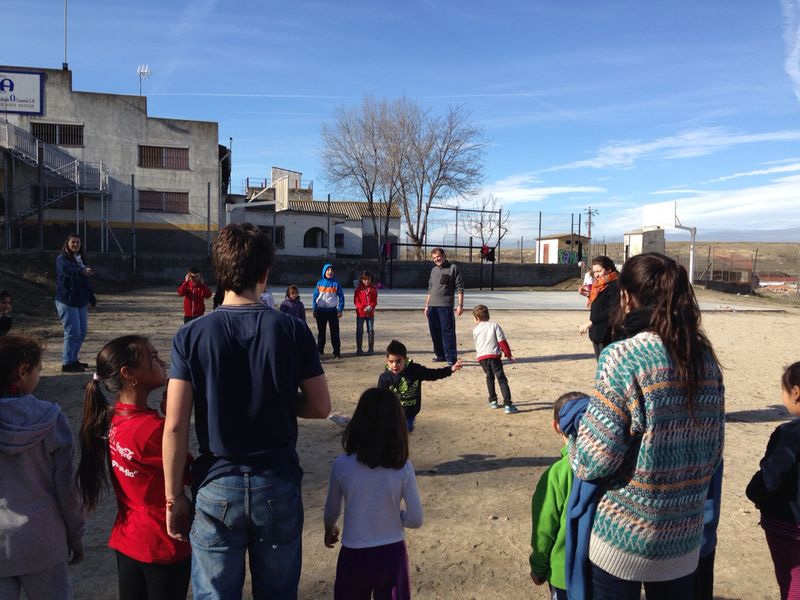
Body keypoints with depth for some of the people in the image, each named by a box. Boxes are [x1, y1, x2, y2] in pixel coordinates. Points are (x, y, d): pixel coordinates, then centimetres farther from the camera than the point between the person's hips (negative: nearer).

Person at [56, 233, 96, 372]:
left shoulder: (81, 259, 15)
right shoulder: (62, 259, -8)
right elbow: (67, 270, -32)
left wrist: (91, 297, 20)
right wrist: (82, 271, -51)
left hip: (81, 301, 8)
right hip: (67, 302, -8)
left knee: (82, 332, 12)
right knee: (73, 332, -10)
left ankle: (72, 359, 25)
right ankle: (67, 363, -2)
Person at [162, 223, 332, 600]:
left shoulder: (192, 336, -9)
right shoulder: (292, 330, -9)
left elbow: (175, 426, -10)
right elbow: (320, 407, -4)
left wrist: (174, 496, 1)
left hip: (217, 487, 0)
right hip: (279, 485, 1)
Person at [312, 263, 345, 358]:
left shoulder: (336, 284, 0)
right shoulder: (319, 283, 3)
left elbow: (341, 297, 3)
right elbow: (315, 297, 6)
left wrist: (340, 310, -4)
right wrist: (314, 310, 1)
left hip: (332, 310, -1)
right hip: (321, 310, 1)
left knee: (335, 332, 0)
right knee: (321, 332, 10)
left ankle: (337, 352, 4)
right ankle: (319, 350, 18)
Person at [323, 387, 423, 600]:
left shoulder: (342, 465, -15)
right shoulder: (404, 468, -14)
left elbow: (332, 511, 1)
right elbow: (415, 520, -9)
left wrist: (329, 530, 22)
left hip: (354, 556, 0)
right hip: (392, 553, 0)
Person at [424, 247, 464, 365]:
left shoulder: (453, 268, 0)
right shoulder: (433, 270, 19)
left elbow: (459, 288, -4)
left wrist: (460, 305, -12)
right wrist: (427, 305, 19)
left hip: (446, 306, -6)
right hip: (432, 307, 6)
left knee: (448, 332, -9)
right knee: (435, 333, 9)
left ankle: (451, 358, -6)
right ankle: (440, 355, 21)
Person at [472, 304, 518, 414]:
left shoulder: (476, 330, 13)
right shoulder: (494, 325, 6)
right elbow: (502, 341, -1)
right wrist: (508, 354, 5)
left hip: (481, 357, 3)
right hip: (494, 355, -2)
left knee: (489, 377, 23)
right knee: (501, 379, -4)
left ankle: (493, 401, 24)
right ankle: (508, 405, -13)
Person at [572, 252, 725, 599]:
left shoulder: (623, 356, -21)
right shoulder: (704, 357, -2)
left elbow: (597, 454, -20)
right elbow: (714, 448, 6)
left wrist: (578, 462, 2)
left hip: (626, 532, -5)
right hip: (685, 532, 5)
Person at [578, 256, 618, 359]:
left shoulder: (614, 286, -15)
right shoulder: (599, 286, 13)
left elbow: (612, 311, -25)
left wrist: (591, 321, -28)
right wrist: (589, 295, 8)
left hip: (607, 335, -9)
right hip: (596, 332, 9)